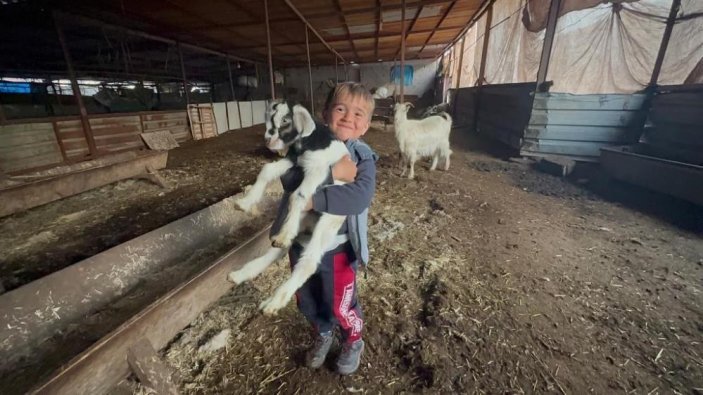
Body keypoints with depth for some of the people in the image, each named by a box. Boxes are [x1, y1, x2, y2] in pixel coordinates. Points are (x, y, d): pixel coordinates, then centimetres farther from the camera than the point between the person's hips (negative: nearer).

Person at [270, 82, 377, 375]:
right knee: (306, 302, 24)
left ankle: (353, 343, 50)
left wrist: (313, 198, -33)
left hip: (337, 249, -3)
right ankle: (323, 334, 56)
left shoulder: (363, 158, -12)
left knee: (340, 305, 16)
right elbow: (289, 178, -21)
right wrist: (329, 172, -31)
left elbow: (360, 197, -29)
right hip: (300, 243, 4)